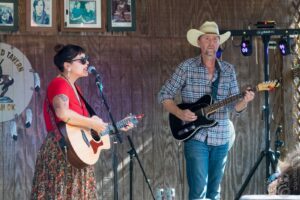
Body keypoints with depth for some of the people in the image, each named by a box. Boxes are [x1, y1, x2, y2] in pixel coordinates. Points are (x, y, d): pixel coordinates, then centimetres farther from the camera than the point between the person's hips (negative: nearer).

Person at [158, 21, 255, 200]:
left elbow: (234, 106, 4)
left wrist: (244, 101, -18)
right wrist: (179, 113, -14)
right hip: (196, 137, -4)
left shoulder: (228, 70, 6)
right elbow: (164, 95, 2)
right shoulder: (187, 67, -3)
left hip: (221, 138, 4)